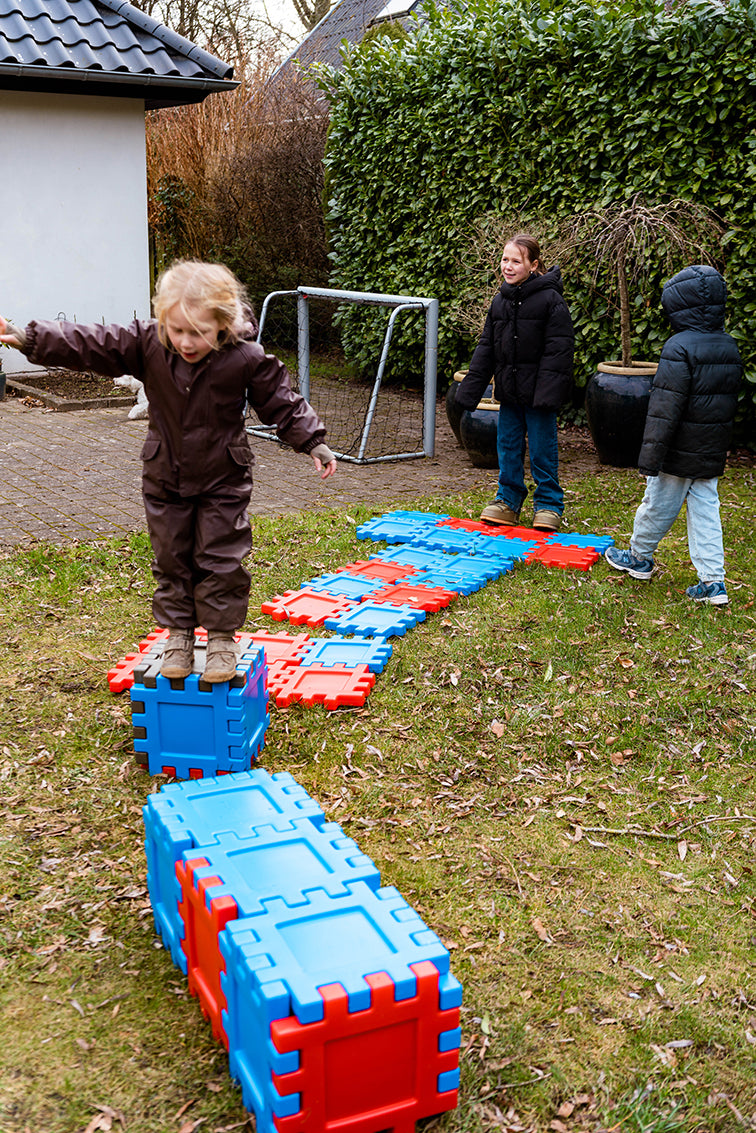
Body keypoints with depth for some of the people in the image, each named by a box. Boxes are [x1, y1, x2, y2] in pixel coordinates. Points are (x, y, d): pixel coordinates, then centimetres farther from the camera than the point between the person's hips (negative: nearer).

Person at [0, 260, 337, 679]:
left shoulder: (247, 359, -19)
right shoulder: (146, 343, -13)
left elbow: (283, 404, -9)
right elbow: (85, 344, -11)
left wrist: (315, 443, -11)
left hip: (223, 481, -3)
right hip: (165, 479, 3)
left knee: (220, 561, 3)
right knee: (171, 559, 12)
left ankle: (222, 639, 18)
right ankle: (178, 636, 27)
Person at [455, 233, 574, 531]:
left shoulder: (550, 299, -10)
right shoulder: (501, 300, 9)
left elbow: (559, 349, -13)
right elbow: (486, 347, 14)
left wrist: (548, 392, -20)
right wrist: (470, 389, 10)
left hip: (537, 392, -6)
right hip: (509, 391, 6)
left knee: (542, 449, 3)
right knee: (508, 446, 12)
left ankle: (548, 505, 16)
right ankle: (508, 500, 26)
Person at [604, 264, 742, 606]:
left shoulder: (679, 347, -18)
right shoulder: (729, 347, 7)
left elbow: (665, 408, -20)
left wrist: (650, 457, -17)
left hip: (679, 454, -7)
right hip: (712, 454, 7)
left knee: (658, 506, 10)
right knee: (705, 511, 9)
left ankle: (639, 558, 29)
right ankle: (713, 581, 5)